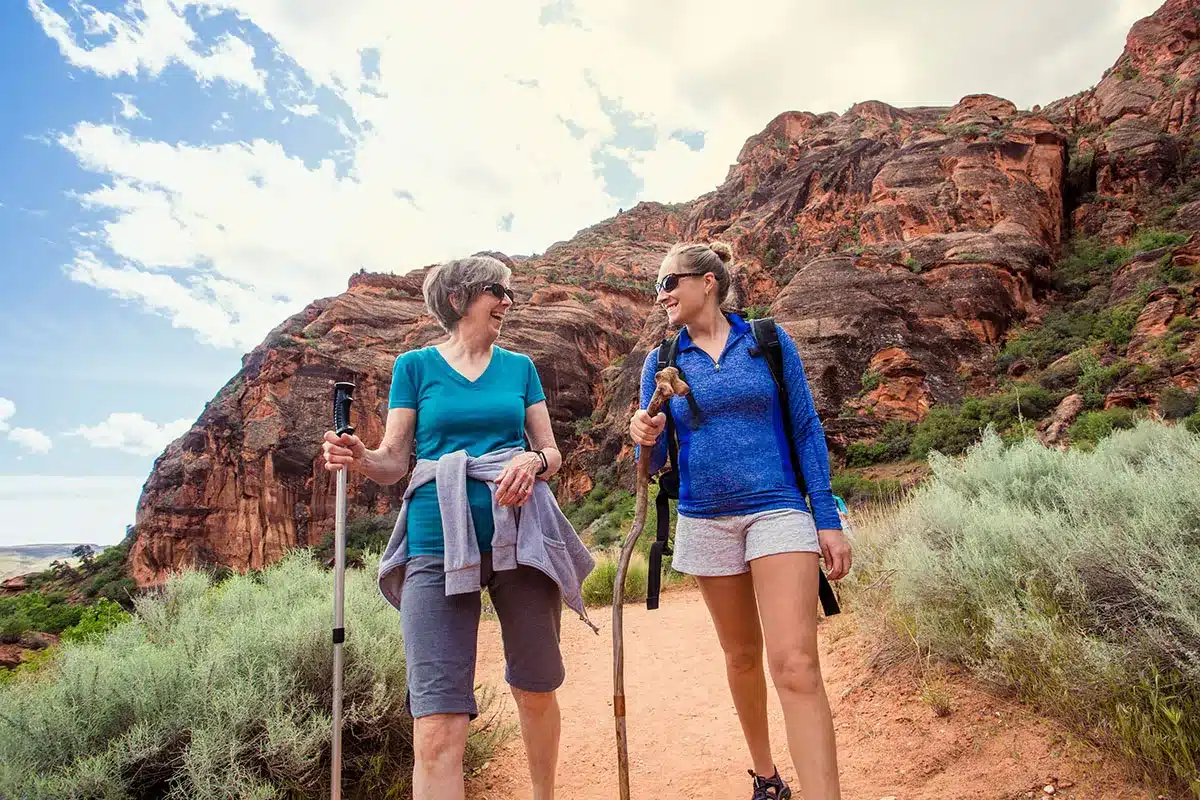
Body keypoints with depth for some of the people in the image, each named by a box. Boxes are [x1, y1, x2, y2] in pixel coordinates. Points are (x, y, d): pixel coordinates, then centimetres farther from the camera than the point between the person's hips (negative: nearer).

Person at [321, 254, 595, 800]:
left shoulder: (519, 367, 14)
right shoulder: (415, 366, 9)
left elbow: (552, 452, 12)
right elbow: (394, 461, 6)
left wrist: (532, 460, -11)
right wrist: (358, 458, -16)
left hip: (518, 535, 2)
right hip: (438, 540, -2)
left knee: (536, 689, 13)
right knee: (437, 728, -9)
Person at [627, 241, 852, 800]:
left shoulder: (770, 343, 0)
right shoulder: (661, 362, 5)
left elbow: (806, 431, 1)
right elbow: (654, 461, 4)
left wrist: (828, 520, -4)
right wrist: (647, 439, -21)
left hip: (777, 509, -2)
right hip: (705, 519, 3)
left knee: (796, 665, -15)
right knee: (741, 656, 16)